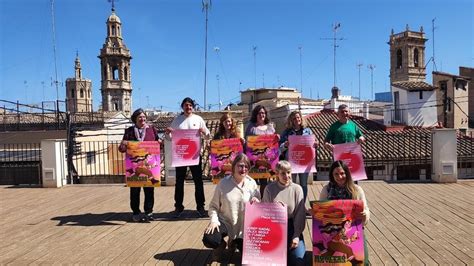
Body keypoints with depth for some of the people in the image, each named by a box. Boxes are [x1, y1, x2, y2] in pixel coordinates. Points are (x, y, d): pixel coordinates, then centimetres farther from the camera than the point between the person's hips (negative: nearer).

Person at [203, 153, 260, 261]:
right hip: (225, 221, -2)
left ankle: (235, 242, 33)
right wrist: (214, 220, -21)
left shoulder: (252, 183, -5)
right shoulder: (223, 183, -10)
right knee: (209, 240, -26)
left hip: (243, 225, 2)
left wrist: (257, 202, -22)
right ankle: (221, 245, 14)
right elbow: (213, 206, -4)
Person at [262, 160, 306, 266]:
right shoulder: (269, 189, -4)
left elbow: (300, 214, -3)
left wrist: (297, 235, -10)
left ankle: (285, 251, 17)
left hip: (292, 227, 1)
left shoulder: (297, 189, -2)